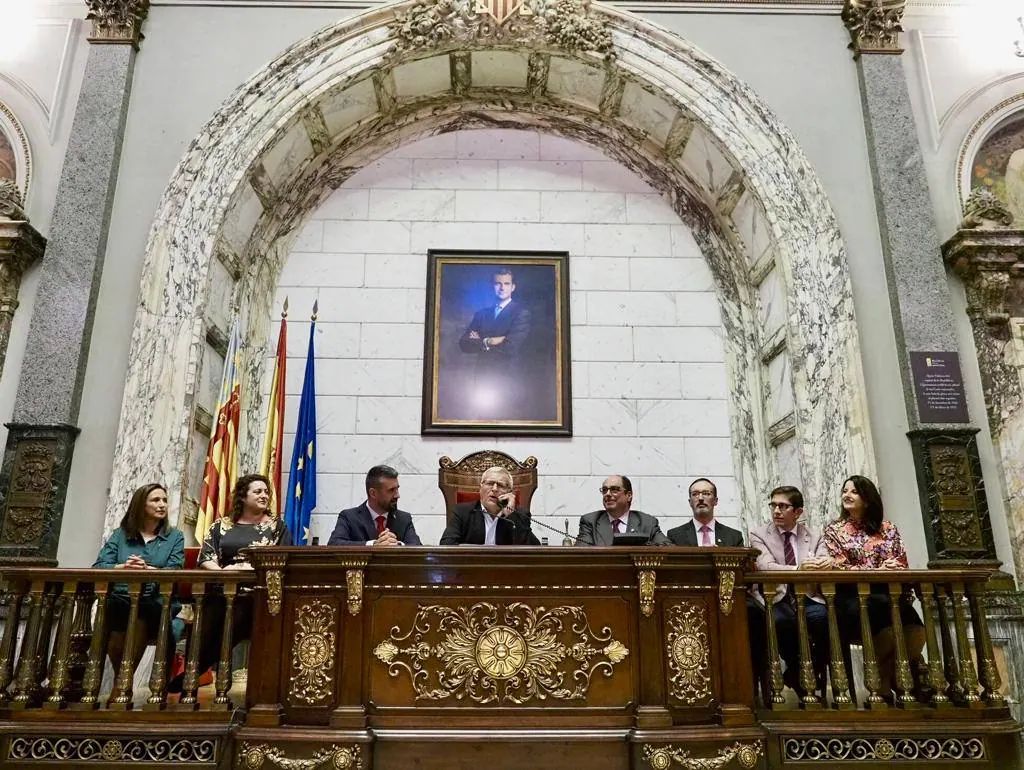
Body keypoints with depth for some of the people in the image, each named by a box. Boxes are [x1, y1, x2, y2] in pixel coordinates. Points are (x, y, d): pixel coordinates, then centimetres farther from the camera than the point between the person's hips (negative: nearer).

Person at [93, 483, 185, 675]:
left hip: (157, 602, -1)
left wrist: (147, 569, -19)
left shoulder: (175, 537, 14)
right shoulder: (120, 534, 17)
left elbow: (175, 571, -1)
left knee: (141, 619, -34)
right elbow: (98, 566, 3)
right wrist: (124, 567, -16)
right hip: (121, 599, 1)